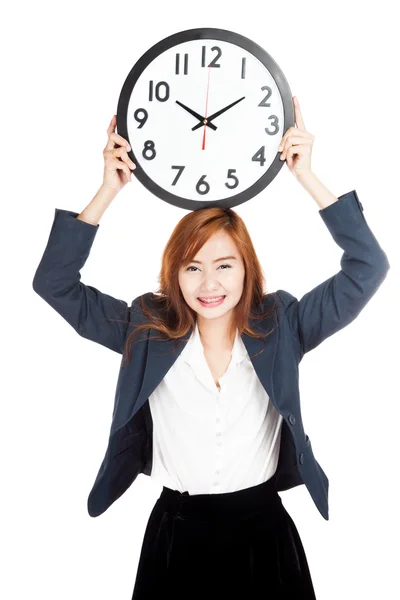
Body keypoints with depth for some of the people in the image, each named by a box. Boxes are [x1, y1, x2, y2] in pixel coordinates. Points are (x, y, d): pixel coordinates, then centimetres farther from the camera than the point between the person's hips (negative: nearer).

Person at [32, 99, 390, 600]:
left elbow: (367, 267, -11)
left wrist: (307, 178, -17)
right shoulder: (148, 330, -6)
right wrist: (109, 190, -16)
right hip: (175, 529, 1)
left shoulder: (281, 326, -7)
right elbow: (54, 282, -8)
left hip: (263, 528, 0)